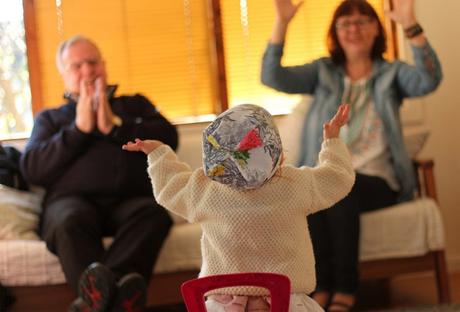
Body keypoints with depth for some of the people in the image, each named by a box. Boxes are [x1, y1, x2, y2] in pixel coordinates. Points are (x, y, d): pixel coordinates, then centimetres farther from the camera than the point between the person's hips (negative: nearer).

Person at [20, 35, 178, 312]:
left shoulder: (134, 105, 30)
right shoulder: (50, 118, 29)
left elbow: (168, 138, 11)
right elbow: (32, 169, 10)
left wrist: (115, 126, 1)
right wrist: (79, 128, 4)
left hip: (129, 199, 0)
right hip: (73, 198, 0)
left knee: (155, 212, -36)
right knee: (70, 221, -38)